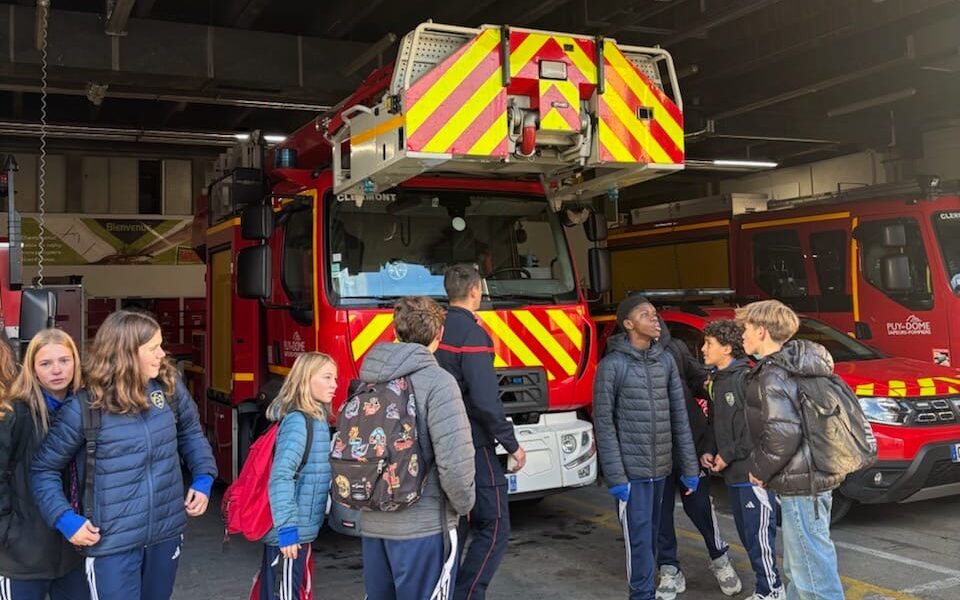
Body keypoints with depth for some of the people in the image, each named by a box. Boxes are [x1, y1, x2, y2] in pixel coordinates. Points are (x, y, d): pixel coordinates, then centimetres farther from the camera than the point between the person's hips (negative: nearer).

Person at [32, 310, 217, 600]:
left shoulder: (170, 385, -2)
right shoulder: (84, 407, -13)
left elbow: (190, 433, 14)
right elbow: (45, 469, -2)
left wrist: (203, 479, 2)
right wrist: (66, 519, -12)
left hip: (167, 531, 4)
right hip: (112, 542, -4)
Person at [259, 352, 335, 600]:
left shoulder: (317, 418, 10)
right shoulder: (298, 421, -19)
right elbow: (280, 477, -25)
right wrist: (287, 528, -27)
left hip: (301, 528, 9)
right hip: (291, 532, -9)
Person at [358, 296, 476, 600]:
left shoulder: (372, 380, 5)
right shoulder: (437, 381, -14)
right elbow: (454, 458, -20)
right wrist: (463, 503, -3)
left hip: (373, 523, 7)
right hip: (423, 526, -6)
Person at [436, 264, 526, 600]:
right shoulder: (472, 334, -16)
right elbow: (485, 401, -22)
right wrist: (511, 444, -13)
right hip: (471, 445, -8)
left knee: (455, 525, 17)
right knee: (494, 526, -1)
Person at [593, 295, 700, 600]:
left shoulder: (666, 360, 7)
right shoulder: (612, 364, -8)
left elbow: (679, 415, 8)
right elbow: (604, 423, -10)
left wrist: (690, 467, 5)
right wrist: (615, 476, -15)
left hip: (661, 468, 5)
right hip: (632, 470, -5)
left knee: (652, 536, 14)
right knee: (639, 540, -2)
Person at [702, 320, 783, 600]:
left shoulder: (747, 378, -14)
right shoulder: (717, 380, 12)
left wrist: (729, 455, -15)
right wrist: (711, 452, 8)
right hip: (733, 473, 9)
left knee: (759, 535, -2)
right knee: (747, 535, 15)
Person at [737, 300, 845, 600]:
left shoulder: (772, 376, -18)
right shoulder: (792, 365, 11)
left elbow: (783, 435, -27)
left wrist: (758, 468, -11)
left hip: (800, 485, -10)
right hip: (816, 476, 10)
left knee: (812, 572, -3)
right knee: (799, 567, 22)